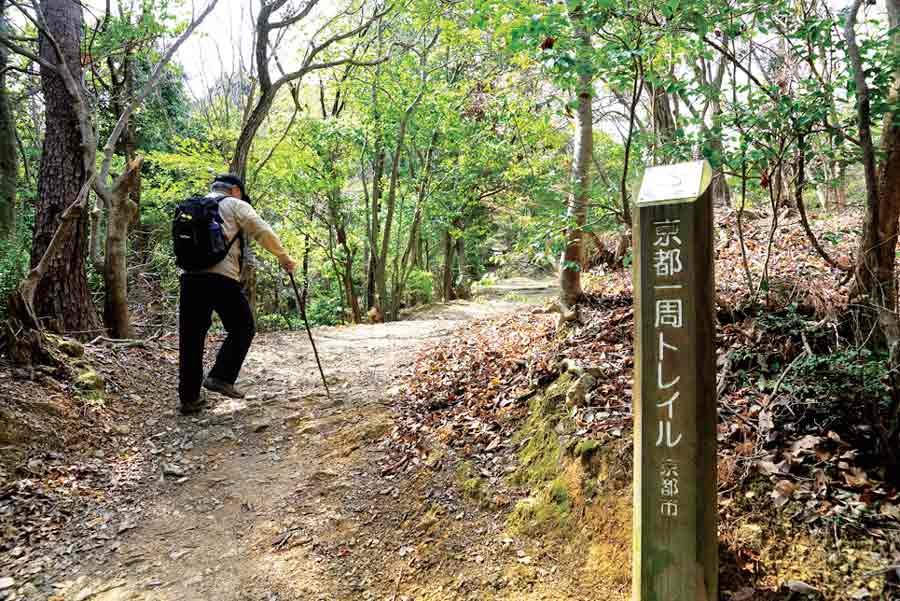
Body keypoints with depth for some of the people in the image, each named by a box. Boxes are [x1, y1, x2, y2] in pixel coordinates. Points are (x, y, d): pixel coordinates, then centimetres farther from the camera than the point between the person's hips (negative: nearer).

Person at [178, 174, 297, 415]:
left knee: (191, 338, 9)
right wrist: (284, 257, 9)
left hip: (190, 276, 6)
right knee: (243, 328, 10)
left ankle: (189, 397, 13)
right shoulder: (235, 205, 10)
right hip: (222, 277, -5)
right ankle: (221, 377, -2)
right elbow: (263, 232, 2)